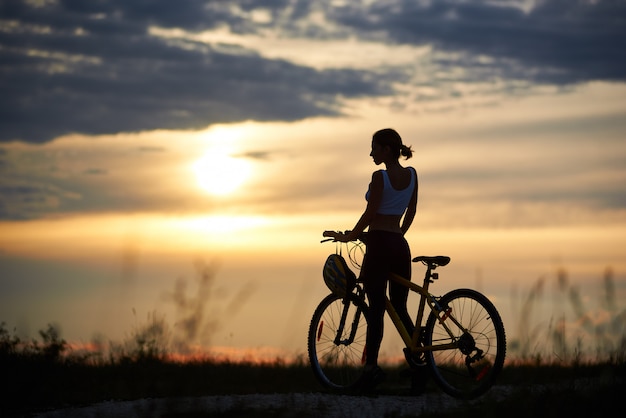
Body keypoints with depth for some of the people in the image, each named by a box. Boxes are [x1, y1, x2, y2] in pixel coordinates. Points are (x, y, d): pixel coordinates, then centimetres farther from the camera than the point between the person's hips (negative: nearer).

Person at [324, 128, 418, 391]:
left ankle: (372, 366, -14)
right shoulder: (412, 175, 8)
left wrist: (347, 237, 1)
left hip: (379, 244, -7)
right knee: (399, 307, 13)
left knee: (376, 308, -9)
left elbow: (369, 214, -11)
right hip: (401, 247, 7)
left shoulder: (380, 177, -11)